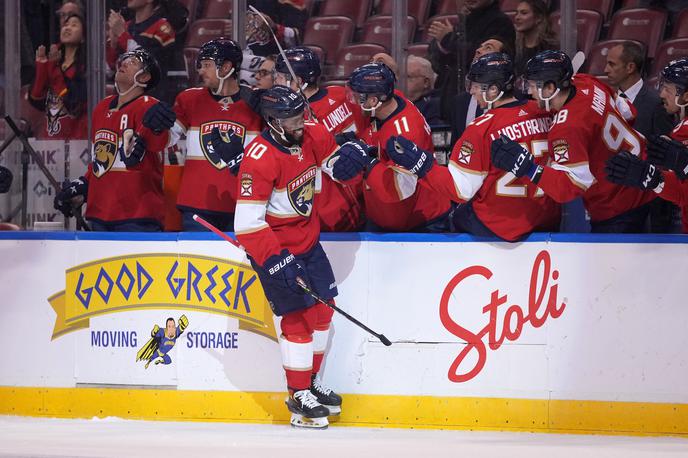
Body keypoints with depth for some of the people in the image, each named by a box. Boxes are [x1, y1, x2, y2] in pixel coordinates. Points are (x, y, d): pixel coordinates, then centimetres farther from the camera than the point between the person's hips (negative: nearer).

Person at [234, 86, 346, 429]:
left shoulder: (312, 136, -7)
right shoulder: (260, 157, -27)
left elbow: (334, 159, 17)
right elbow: (247, 223, -28)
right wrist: (276, 260, -31)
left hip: (307, 238, 8)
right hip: (275, 245, -8)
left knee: (322, 307, 13)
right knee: (297, 316, -7)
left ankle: (312, 382, 30)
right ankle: (299, 397, 4)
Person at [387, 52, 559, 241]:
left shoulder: (482, 128, -18)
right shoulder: (545, 114, -4)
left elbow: (461, 190, -15)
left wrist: (421, 165, -15)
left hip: (497, 228, -5)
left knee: (459, 217, 24)